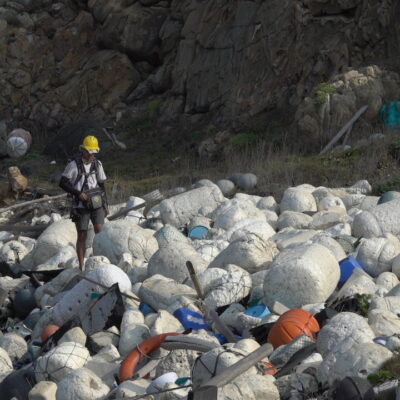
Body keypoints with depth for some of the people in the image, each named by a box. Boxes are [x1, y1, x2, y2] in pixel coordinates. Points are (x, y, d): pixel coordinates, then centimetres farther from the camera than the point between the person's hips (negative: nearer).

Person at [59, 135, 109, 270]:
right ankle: (81, 266, 9)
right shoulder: (74, 165, -7)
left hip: (97, 204, 3)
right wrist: (78, 193, -16)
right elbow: (62, 183, -7)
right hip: (81, 206, -3)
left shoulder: (97, 164, 8)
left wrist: (106, 204, 16)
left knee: (100, 231, -13)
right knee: (82, 236, 1)